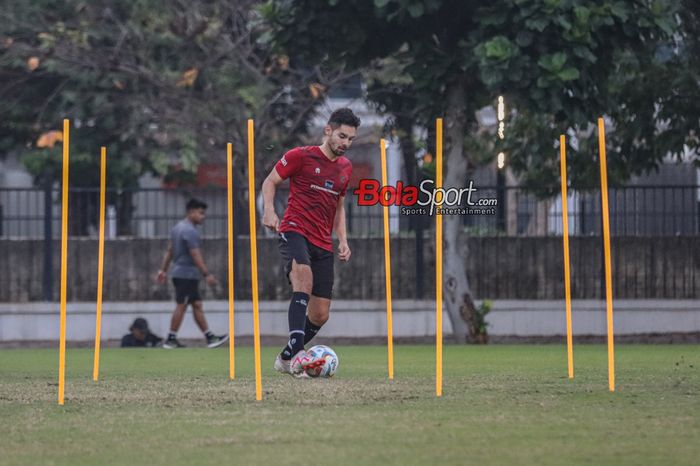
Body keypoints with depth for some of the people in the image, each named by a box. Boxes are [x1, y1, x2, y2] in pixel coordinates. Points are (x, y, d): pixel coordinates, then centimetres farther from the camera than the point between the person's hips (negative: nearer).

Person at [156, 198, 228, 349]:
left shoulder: (178, 227, 14)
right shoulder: (190, 231, -17)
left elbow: (169, 250, 18)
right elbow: (195, 255, -21)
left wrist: (163, 270, 21)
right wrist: (207, 275, -21)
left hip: (179, 273, 10)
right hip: (187, 273, -10)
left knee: (197, 305, 8)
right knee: (181, 306, -4)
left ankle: (209, 337, 8)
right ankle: (171, 339, -1)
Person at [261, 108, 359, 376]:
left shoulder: (345, 168, 16)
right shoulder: (301, 156, -2)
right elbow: (270, 182, 5)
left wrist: (342, 239, 15)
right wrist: (269, 210, -13)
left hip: (323, 243, 7)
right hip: (295, 231, -7)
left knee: (320, 315, 3)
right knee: (304, 281, -36)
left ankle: (286, 358, 25)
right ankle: (297, 352, -47)